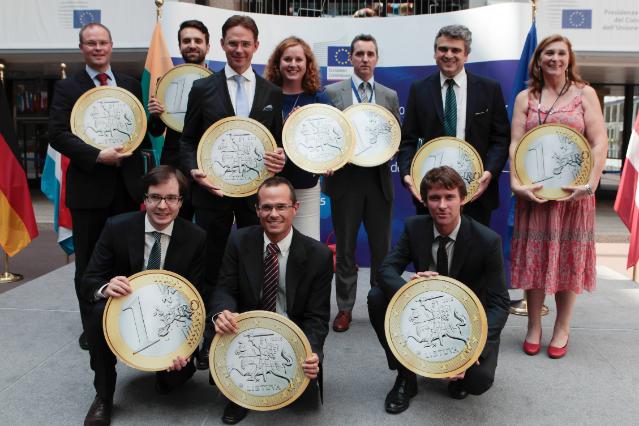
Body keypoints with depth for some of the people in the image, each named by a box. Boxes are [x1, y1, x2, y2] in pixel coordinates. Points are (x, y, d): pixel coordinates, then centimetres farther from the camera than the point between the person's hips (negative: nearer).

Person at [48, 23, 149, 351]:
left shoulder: (131, 85, 12)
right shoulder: (67, 88, 1)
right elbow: (57, 135, -8)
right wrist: (97, 155, -20)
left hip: (126, 184, 3)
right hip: (88, 185, -2)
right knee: (88, 260, 7)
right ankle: (91, 326, 22)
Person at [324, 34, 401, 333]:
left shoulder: (390, 96, 11)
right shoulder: (332, 92, 3)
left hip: (378, 179, 2)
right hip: (345, 178, -2)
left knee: (381, 247, 9)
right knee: (345, 248, 8)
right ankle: (345, 307, 21)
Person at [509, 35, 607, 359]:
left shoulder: (584, 94, 4)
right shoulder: (525, 98, 7)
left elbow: (599, 142, -3)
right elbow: (515, 143, -2)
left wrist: (590, 183, -14)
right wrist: (516, 183, -14)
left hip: (573, 192, 0)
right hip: (534, 192, 1)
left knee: (569, 257, 7)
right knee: (534, 256, 5)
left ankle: (562, 329, 20)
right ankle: (533, 327, 19)